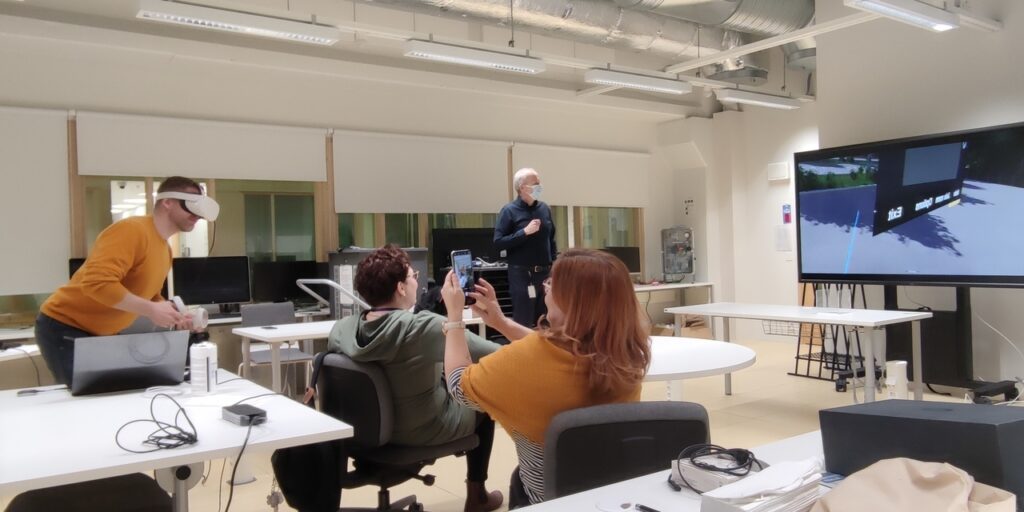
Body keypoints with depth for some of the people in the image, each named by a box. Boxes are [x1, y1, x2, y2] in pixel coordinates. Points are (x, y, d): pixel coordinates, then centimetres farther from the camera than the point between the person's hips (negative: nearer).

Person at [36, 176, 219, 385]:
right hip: (65, 328, -9)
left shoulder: (165, 250, 6)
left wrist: (175, 315, -2)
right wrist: (151, 310, -30)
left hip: (102, 334, 9)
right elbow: (97, 283, -32)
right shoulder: (132, 230, -22)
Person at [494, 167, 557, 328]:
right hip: (522, 274, -5)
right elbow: (498, 243, -12)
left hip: (545, 273, 5)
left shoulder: (544, 208, 8)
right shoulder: (509, 210, -7)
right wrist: (525, 232, -19)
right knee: (523, 323, 1)